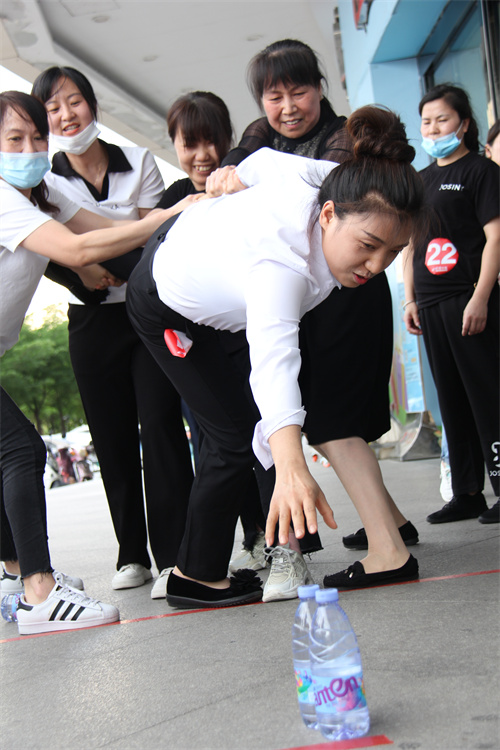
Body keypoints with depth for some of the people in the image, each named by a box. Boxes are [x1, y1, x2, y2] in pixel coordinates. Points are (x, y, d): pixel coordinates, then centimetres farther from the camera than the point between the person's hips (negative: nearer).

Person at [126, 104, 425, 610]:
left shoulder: (326, 179, -29)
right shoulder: (281, 264, -50)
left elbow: (264, 159, -9)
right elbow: (273, 356, -66)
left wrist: (234, 178, 12)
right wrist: (290, 466, -80)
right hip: (164, 308, -8)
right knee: (236, 438, -7)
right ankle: (197, 576, 8)